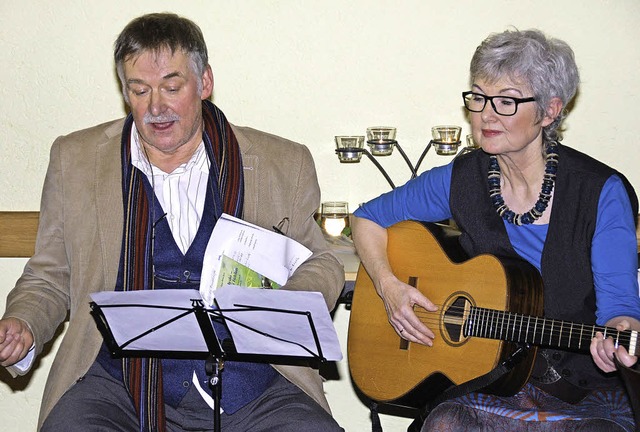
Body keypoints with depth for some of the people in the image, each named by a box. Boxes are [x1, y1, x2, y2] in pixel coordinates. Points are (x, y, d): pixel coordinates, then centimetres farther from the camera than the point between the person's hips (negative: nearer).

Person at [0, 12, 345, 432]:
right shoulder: (75, 158, 12)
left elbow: (321, 263, 18)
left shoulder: (284, 164, 9)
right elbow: (50, 278, 19)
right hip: (118, 380, 1)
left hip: (248, 382, 0)